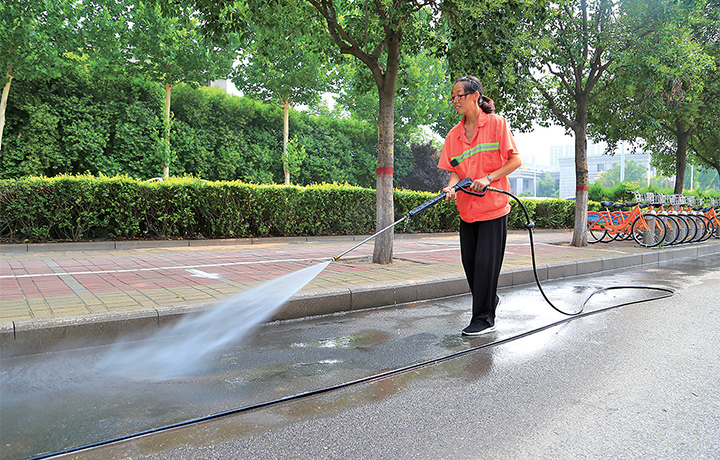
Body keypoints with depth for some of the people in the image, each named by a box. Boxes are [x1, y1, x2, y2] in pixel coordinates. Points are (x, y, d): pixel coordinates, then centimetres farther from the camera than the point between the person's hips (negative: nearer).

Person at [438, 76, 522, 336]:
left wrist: (488, 178, -18)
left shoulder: (496, 124, -4)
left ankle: (484, 319, 5)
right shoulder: (454, 134, 10)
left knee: (486, 262, -6)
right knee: (469, 261, 9)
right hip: (467, 208, 5)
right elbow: (455, 170, 9)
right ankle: (490, 300, 33)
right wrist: (451, 187, -13)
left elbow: (515, 161, -6)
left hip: (493, 206, -5)